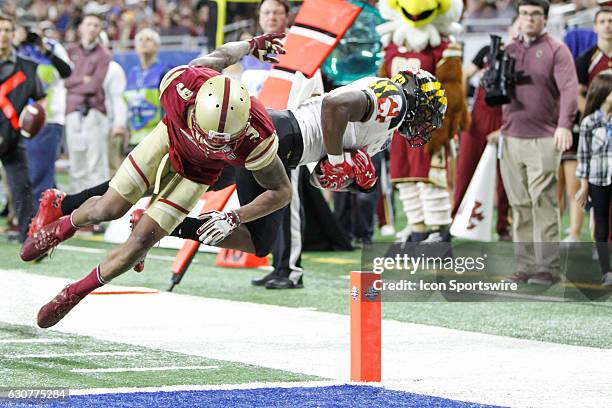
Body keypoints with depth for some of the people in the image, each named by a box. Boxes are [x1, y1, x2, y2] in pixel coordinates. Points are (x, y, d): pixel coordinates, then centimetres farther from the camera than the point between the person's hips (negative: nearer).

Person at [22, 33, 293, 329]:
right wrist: (252, 45, 5)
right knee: (108, 210, 0)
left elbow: (282, 192, -22)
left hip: (199, 169, -1)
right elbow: (223, 55, -15)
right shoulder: (180, 83, -39)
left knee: (141, 241, -4)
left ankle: (76, 292, 19)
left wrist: (236, 218, -33)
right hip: (171, 135, 1)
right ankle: (64, 226, 37)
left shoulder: (256, 139, -40)